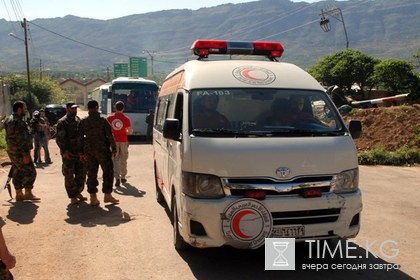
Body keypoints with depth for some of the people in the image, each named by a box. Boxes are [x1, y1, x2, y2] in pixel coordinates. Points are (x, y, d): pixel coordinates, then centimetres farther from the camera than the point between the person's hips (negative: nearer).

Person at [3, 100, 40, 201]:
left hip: (12, 151, 10)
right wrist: (25, 155, -22)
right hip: (20, 152, -10)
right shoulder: (18, 122, -19)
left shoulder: (9, 120, 14)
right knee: (30, 172, -2)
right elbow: (21, 140, -24)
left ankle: (19, 194, 20)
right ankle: (28, 193, 2)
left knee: (17, 172, 14)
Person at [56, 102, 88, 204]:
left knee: (81, 174, 12)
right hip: (68, 154, -6)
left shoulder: (78, 120, 12)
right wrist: (65, 151, -21)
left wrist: (82, 151, 13)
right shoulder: (62, 122, -8)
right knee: (69, 176, 1)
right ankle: (73, 197, 9)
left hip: (79, 153, 6)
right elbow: (59, 138, -13)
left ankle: (78, 192, 28)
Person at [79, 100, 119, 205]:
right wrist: (114, 149, -1)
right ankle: (107, 195, 9)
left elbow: (80, 138, 8)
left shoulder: (83, 122, 4)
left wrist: (83, 152, 15)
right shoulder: (103, 121, -8)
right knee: (108, 172, 8)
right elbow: (110, 136, -9)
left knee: (91, 173, 9)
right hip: (102, 150, -4)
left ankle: (93, 197, 11)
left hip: (89, 151, 4)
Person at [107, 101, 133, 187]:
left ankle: (117, 178, -12)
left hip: (114, 140, 1)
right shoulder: (126, 119, -9)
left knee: (115, 159, 4)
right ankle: (123, 177, 24)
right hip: (123, 141, 0)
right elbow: (130, 131, -6)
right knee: (123, 159, 14)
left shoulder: (109, 118, -4)